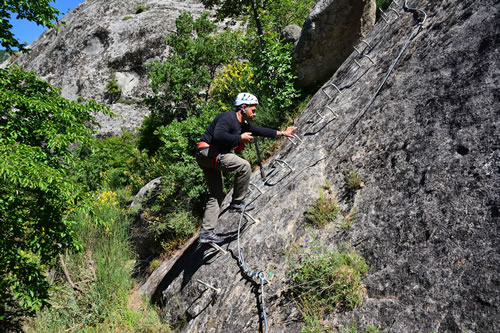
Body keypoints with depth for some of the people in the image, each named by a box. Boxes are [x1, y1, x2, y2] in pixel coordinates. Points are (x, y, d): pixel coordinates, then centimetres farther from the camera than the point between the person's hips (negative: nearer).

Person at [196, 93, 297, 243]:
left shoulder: (243, 124, 14)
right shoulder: (227, 118, -14)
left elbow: (261, 131, 23)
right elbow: (218, 136, -30)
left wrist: (282, 133, 26)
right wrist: (240, 138, -21)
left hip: (210, 157, 10)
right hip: (207, 151, -10)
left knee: (217, 196, 9)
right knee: (244, 166, -18)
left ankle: (206, 232, 10)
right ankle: (237, 203, -6)